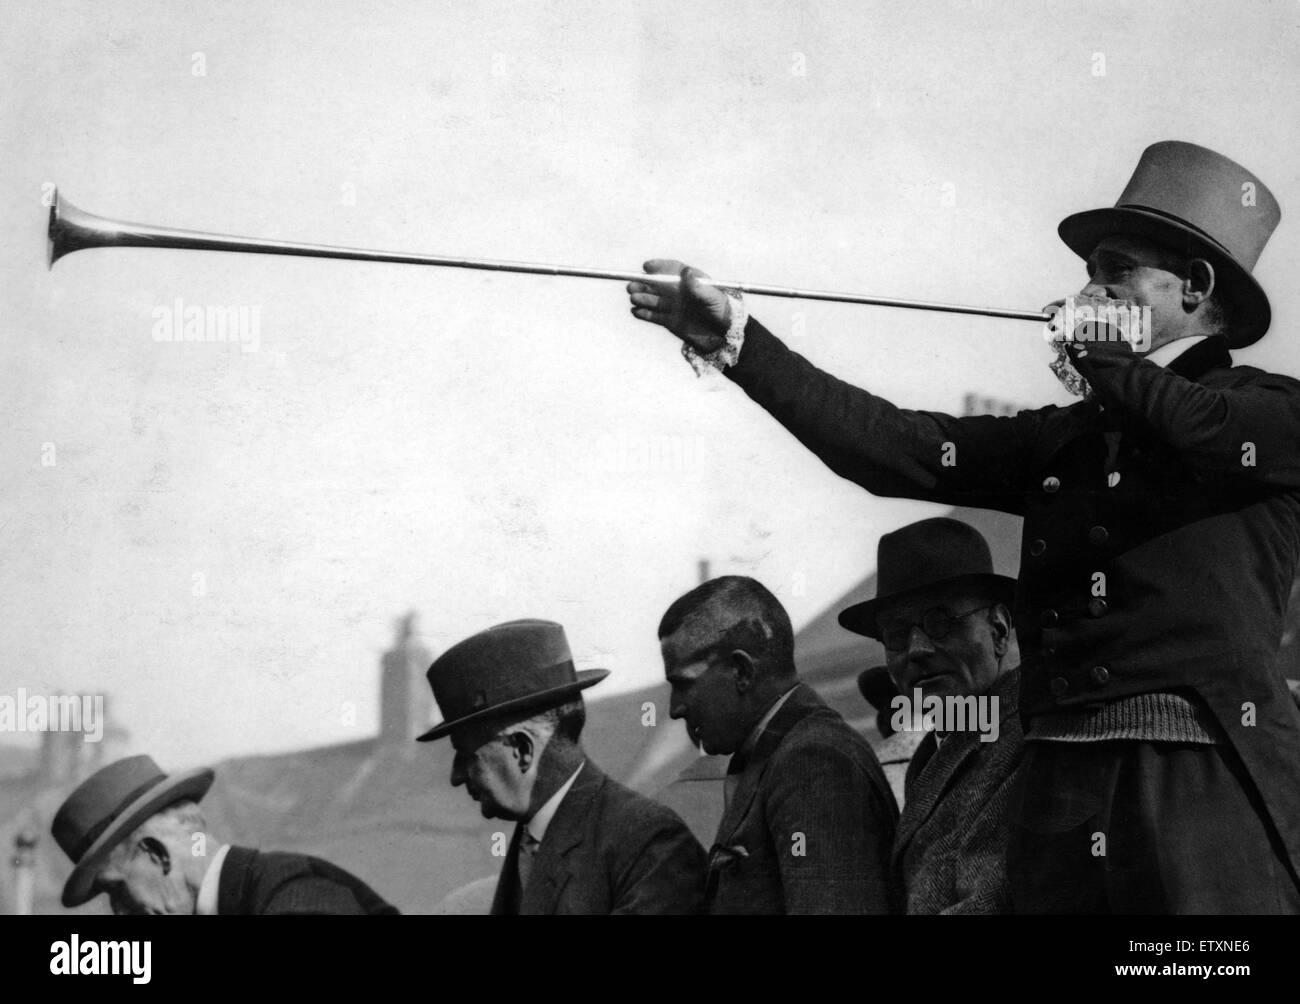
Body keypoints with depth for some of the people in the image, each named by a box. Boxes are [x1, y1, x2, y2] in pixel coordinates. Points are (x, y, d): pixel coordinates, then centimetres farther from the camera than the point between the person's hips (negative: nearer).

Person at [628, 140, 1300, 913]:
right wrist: (735, 338, 3)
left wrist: (1113, 366, 0)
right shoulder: (1063, 438, 18)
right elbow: (890, 447, 10)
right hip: (1062, 786, 5)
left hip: (1213, 788, -5)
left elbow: (1233, 440, -19)